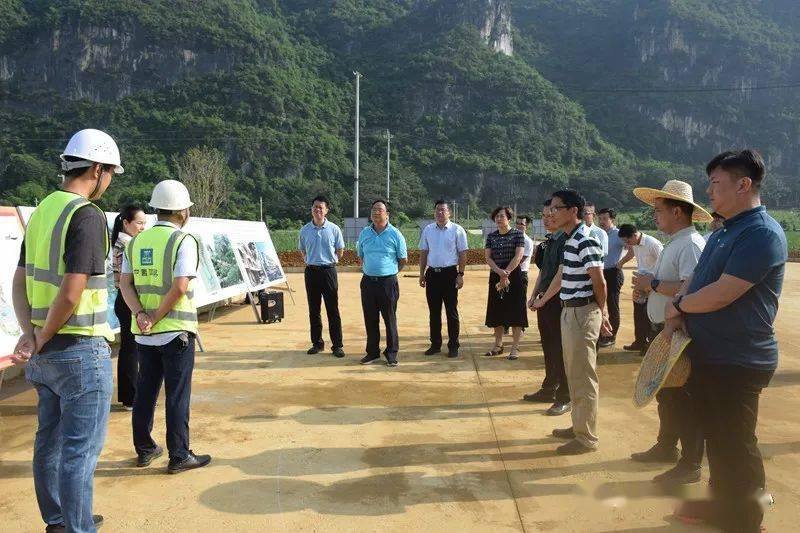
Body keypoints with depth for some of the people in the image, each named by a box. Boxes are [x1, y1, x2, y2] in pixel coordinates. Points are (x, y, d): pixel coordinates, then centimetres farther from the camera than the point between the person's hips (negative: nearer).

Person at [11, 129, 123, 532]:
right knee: (81, 449, 2)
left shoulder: (41, 211, 9)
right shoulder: (87, 215, -17)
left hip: (46, 352, 9)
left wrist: (29, 333, -1)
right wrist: (43, 338, -8)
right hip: (81, 351, -9)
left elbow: (20, 281, 9)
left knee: (50, 439, 19)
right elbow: (72, 293, -23)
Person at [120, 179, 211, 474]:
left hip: (144, 333, 6)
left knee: (145, 391, 16)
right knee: (177, 395, 2)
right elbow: (180, 286, -20)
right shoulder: (183, 240, -10)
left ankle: (144, 449, 27)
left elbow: (125, 283, 2)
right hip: (176, 330, -6)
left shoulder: (136, 241, 9)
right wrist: (158, 316, -12)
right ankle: (179, 456, 9)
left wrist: (140, 314, -8)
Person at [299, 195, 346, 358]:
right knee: (314, 310, 9)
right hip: (311, 271, 3)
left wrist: (329, 262, 4)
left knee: (333, 310, -1)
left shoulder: (334, 229, -3)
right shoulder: (305, 230, 4)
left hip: (328, 270, -3)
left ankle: (337, 345, 5)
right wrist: (310, 262, 9)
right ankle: (317, 343, 20)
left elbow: (340, 251, 6)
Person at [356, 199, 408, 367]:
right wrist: (368, 270, 14)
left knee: (390, 319, 3)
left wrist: (390, 272, 8)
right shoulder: (364, 233, 8)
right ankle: (372, 352, 21)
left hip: (388, 282, -4)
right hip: (368, 282, 4)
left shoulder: (395, 234, -3)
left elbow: (403, 260, 3)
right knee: (370, 319, 9)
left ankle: (392, 353, 14)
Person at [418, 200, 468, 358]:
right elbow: (423, 253, 12)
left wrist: (460, 274, -9)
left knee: (451, 311, 2)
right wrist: (422, 274, 9)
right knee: (434, 311, 10)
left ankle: (453, 346, 11)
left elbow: (462, 254, -3)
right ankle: (435, 345, 21)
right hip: (432, 273, 4)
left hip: (450, 274, -4)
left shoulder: (457, 230, -3)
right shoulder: (427, 230, 8)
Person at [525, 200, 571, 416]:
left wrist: (543, 300, -13)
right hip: (544, 302, 8)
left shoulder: (565, 241, -14)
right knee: (548, 348, 17)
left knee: (561, 351, -1)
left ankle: (564, 398, 10)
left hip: (558, 301, -8)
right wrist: (534, 296, 10)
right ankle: (548, 390, 30)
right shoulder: (547, 242, 13)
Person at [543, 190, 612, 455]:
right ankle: (579, 426, 31)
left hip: (583, 313, -10)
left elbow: (599, 282, -17)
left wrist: (602, 313, -5)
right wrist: (542, 300, 27)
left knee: (583, 378, -1)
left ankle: (587, 437, 10)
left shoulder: (586, 241, -18)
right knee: (573, 375, 18)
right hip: (569, 312, 10)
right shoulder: (570, 241, 12)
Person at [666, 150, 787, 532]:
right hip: (707, 355, 9)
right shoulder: (723, 232, 12)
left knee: (735, 446, 4)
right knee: (714, 436, 21)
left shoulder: (762, 234, -20)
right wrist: (677, 316, -3)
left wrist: (677, 307, -9)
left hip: (739, 363, -9)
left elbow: (720, 295, -27)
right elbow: (694, 280, 15)